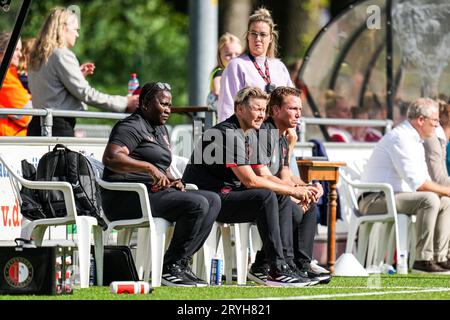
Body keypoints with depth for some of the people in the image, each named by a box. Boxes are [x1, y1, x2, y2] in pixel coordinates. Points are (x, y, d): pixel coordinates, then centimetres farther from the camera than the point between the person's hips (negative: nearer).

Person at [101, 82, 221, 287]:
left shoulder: (161, 130, 25)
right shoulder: (133, 126, -6)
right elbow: (110, 158, -21)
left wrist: (171, 180, 10)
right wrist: (149, 168, -28)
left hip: (155, 192, 10)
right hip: (126, 199, -10)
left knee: (213, 200, -3)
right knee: (197, 204, -24)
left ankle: (180, 263, -10)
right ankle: (169, 268, -19)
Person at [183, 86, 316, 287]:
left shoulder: (250, 135, 15)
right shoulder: (228, 134, -18)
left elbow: (264, 176, 16)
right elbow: (250, 180, -22)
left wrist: (297, 188, 0)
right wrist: (291, 190, -16)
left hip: (226, 194, 11)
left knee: (282, 198, 4)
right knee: (266, 197, -26)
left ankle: (286, 264, -3)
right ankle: (278, 271, -26)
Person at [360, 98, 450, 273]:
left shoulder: (414, 140, 17)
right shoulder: (401, 138, -17)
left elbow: (424, 181, 17)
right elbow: (417, 183, -23)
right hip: (375, 199, -11)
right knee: (429, 199, -28)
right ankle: (423, 259, -28)